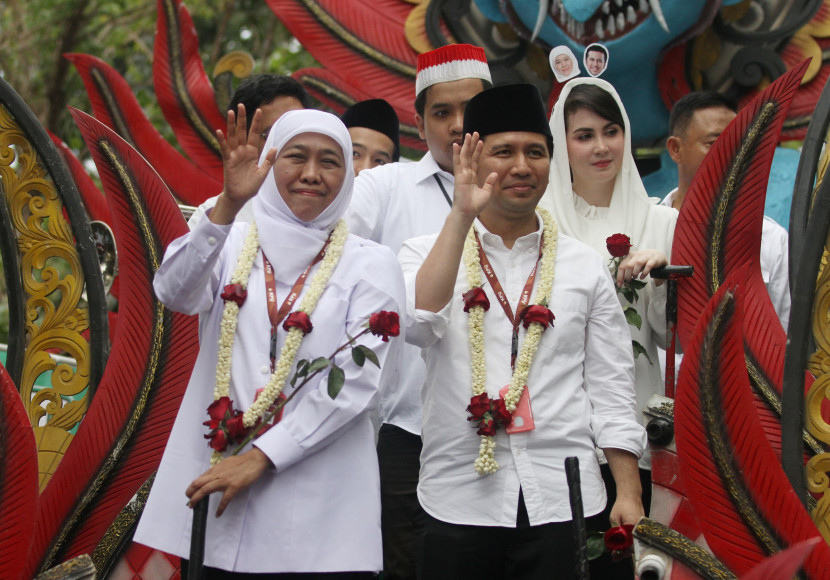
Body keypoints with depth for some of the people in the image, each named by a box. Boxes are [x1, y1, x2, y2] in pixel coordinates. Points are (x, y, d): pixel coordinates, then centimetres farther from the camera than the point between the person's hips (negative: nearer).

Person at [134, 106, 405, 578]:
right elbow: (175, 294, -11)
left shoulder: (372, 265, 5)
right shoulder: (233, 245, 9)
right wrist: (227, 206, -25)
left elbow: (357, 382, -6)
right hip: (215, 479, 1)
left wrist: (261, 456, -13)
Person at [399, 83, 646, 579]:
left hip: (562, 500, 1)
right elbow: (418, 324, -15)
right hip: (460, 499, -1)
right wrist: (462, 215, -19)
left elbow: (610, 389, 9)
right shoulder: (427, 253, 7)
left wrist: (629, 497, 1)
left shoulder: (585, 265, 10)